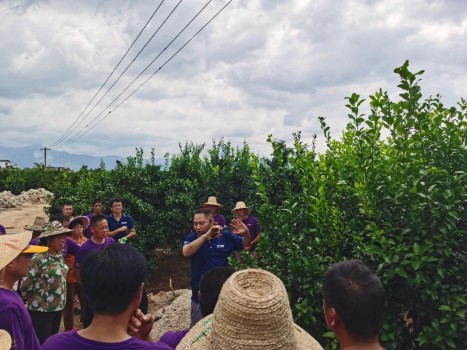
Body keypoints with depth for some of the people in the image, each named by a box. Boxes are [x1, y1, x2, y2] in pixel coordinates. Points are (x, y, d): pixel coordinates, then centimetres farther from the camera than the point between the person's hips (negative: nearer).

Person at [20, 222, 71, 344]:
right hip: (41, 310, -7)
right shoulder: (39, 259, -21)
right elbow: (26, 285, -17)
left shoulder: (60, 255, 2)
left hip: (58, 307, 7)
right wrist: (34, 299, -1)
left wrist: (61, 300, 13)